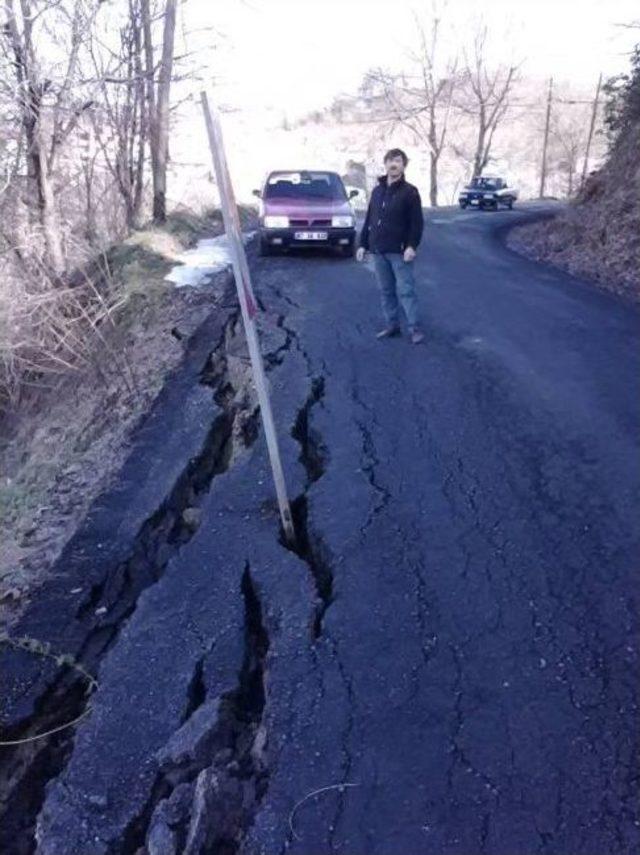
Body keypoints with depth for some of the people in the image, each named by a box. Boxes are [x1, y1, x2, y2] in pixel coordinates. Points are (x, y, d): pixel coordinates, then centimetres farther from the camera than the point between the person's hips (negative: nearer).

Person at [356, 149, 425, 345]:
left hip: (399, 251, -5)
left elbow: (417, 223, -8)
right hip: (378, 250, 6)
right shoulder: (377, 190, 13)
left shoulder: (410, 191, -3)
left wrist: (412, 246, -18)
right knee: (386, 291, 10)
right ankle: (392, 325, 18)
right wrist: (363, 244, 11)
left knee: (405, 290, -6)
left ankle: (414, 328, -1)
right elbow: (369, 220, 16)